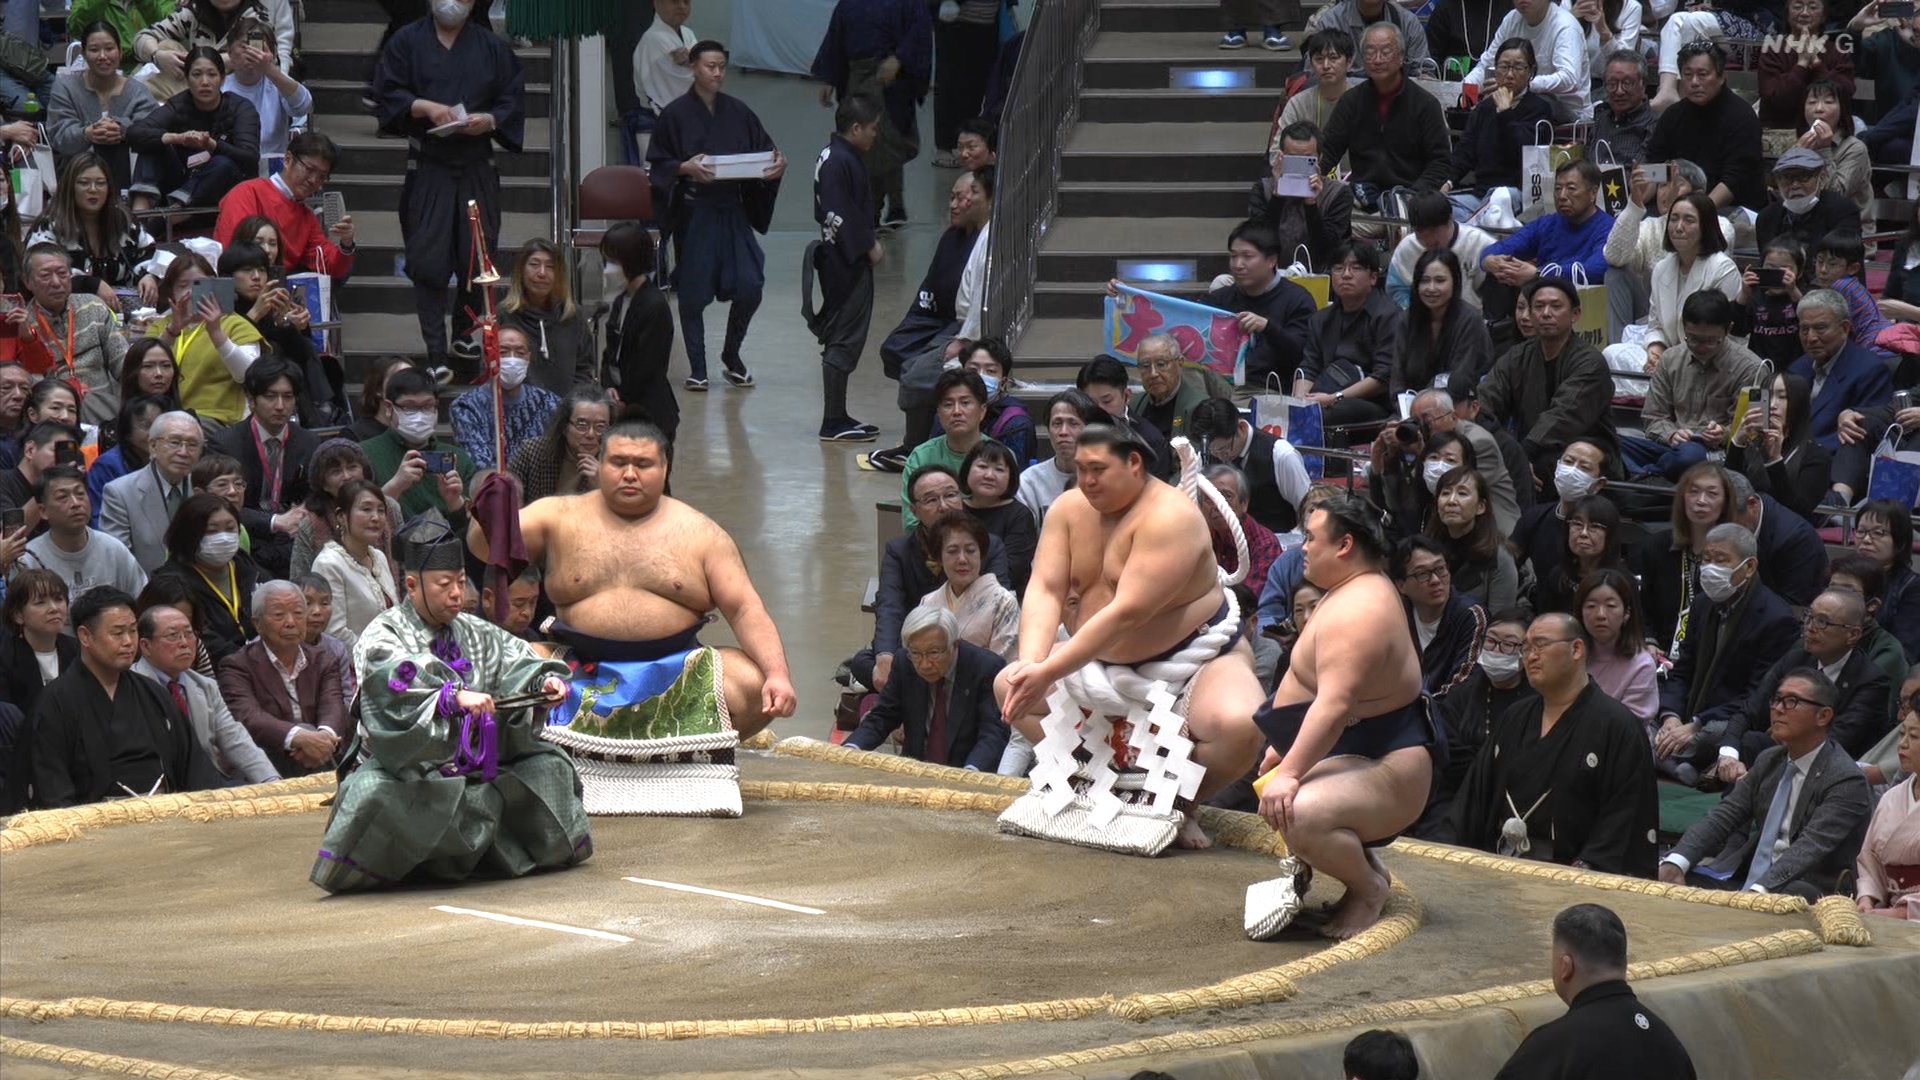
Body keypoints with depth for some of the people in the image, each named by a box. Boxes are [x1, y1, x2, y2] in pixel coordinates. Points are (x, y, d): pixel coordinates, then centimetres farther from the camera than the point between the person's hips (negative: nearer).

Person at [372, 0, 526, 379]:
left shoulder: (492, 47, 9)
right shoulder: (407, 42, 5)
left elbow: (513, 102, 7)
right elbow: (386, 96, 1)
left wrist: (488, 120, -13)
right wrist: (424, 107, -16)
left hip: (477, 167, 2)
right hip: (426, 168, -2)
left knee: (477, 258, 2)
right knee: (428, 261, -6)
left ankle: (465, 335, 21)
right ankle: (435, 352, -3)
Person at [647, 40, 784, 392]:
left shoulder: (738, 112, 7)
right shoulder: (676, 115, -3)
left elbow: (763, 150, 13)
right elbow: (657, 165, -2)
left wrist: (777, 162, -9)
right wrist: (686, 168, -20)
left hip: (732, 210, 3)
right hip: (693, 213, -3)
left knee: (749, 286, -6)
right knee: (693, 293, 0)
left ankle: (732, 355, 16)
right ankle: (697, 366, 12)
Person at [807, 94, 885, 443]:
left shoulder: (833, 156, 13)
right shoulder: (841, 162, -19)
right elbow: (843, 216, -23)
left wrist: (870, 241, 11)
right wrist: (870, 247, -15)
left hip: (839, 256, 11)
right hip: (847, 262, -11)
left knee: (840, 339, 16)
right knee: (845, 341, -6)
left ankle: (838, 418, 23)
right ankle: (834, 422, -3)